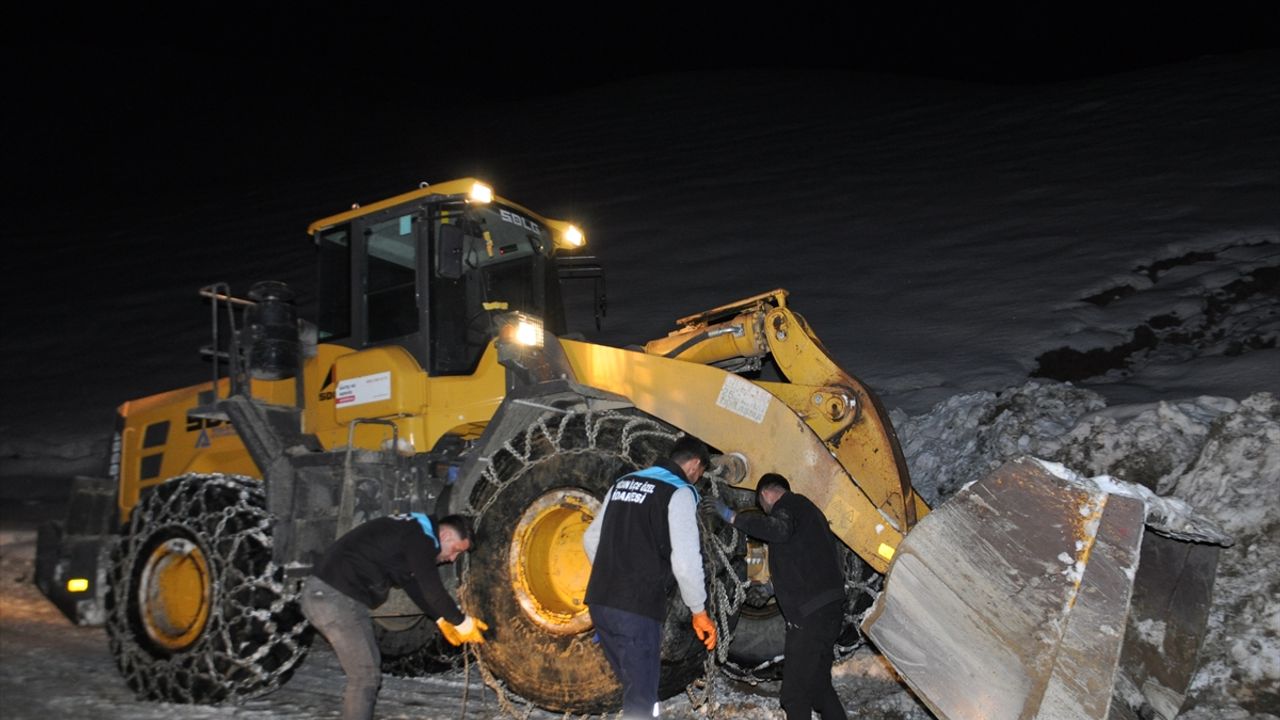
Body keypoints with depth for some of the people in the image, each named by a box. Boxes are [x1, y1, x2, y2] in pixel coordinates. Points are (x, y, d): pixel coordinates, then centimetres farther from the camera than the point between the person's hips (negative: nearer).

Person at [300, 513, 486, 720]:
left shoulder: (412, 533, 18)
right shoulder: (420, 537, -12)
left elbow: (414, 585, 28)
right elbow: (432, 589, -12)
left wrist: (442, 619, 28)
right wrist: (462, 622, 2)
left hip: (326, 592, 10)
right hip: (334, 597, -10)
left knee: (369, 669, 19)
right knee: (365, 676, -5)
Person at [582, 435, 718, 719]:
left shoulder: (623, 483, 16)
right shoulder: (678, 492, -6)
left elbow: (591, 539, 21)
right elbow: (686, 560, -14)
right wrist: (699, 612, -3)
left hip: (599, 601, 8)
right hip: (637, 608, -8)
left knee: (634, 685, 21)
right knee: (641, 697, 1)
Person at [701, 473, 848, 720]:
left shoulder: (789, 504, -4)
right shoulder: (805, 508, 26)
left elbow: (779, 529, -29)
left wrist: (731, 516, -25)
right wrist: (777, 586, 42)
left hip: (810, 614, -10)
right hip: (830, 609, 10)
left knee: (795, 694, -8)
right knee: (818, 684, 20)